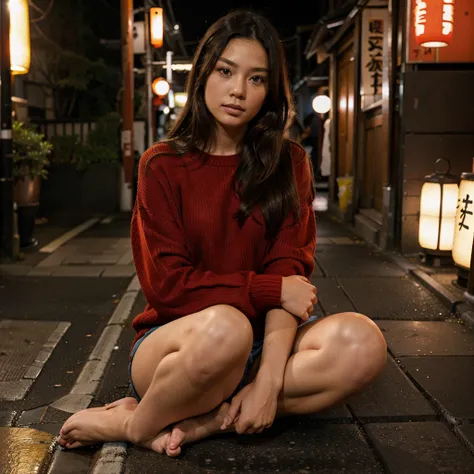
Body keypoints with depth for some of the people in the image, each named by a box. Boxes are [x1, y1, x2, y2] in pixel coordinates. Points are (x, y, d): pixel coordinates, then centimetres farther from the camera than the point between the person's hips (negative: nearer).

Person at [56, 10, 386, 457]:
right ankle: (138, 426, -11)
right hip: (175, 341, -3)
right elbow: (167, 285, -8)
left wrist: (270, 379, -21)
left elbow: (290, 272, -7)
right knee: (224, 327, -38)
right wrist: (271, 290, -13)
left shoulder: (287, 163, 4)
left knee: (362, 341, -26)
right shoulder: (162, 165, -1)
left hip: (259, 341, 3)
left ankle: (198, 423, -19)